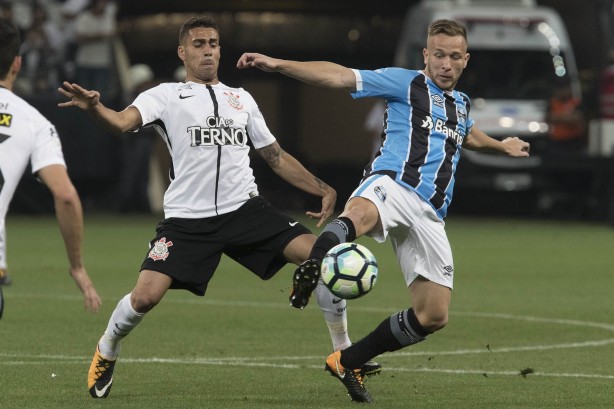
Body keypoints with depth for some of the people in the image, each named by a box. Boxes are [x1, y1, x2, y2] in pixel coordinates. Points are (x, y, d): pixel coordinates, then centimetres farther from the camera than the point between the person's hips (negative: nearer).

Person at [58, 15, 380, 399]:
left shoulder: (242, 98, 17)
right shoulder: (166, 95, 4)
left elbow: (276, 157, 22)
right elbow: (124, 121, -16)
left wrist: (323, 189, 10)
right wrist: (95, 107, -39)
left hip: (246, 209, 3)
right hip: (188, 219, -3)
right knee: (145, 296, -17)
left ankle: (344, 353, 1)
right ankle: (106, 352, 16)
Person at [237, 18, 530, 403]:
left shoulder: (461, 103, 26)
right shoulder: (406, 83, 6)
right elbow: (339, 76, -4)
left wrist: (500, 145, 68)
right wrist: (278, 64, -15)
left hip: (429, 214, 7)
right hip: (392, 184, -7)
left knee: (433, 315, 1)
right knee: (360, 214, -45)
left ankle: (348, 362, 16)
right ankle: (311, 268, -73)